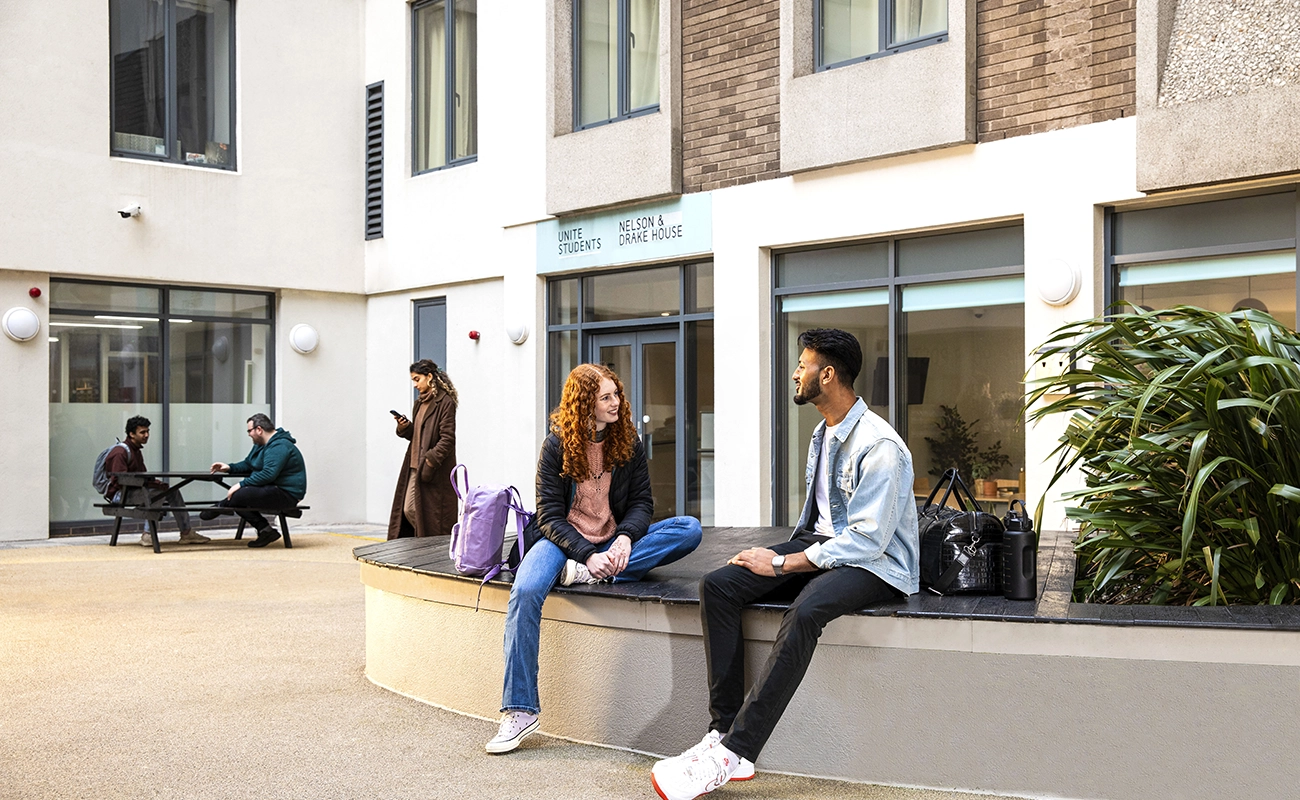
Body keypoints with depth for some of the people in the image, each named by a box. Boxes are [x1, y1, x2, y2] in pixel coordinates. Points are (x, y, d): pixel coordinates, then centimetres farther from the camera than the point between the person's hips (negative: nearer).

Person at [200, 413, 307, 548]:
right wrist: (229, 468, 4)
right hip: (273, 489, 11)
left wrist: (241, 484, -24)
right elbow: (248, 464, 23)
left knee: (238, 495, -23)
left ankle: (218, 508, 8)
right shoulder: (262, 444, 16)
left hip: (286, 494, -11)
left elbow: (268, 474, -28)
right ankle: (265, 530, -6)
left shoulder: (280, 446, -19)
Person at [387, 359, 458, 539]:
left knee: (432, 516, -6)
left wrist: (430, 460, -22)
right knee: (409, 510, 5)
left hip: (436, 472, -9)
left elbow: (447, 438, -15)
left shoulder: (445, 402, -10)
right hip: (415, 468, 9)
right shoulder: (420, 403, 17)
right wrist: (404, 428, 1)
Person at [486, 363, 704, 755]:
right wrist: (586, 554, -24)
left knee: (689, 528, -21)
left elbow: (642, 501, 3)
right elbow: (549, 515, -8)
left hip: (614, 543, 3)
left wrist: (626, 538, -19)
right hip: (564, 540, -3)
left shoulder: (627, 441, 4)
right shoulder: (557, 446, -5)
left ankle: (586, 575, -29)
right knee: (525, 592, -34)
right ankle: (520, 709, -27)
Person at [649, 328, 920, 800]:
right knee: (717, 586, -12)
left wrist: (782, 564, -20)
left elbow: (866, 540, -23)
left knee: (805, 611, -39)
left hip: (875, 564, -9)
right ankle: (722, 730, -16)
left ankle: (733, 752, -35)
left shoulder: (879, 447, -18)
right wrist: (780, 555, 2)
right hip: (821, 542, 9)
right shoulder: (823, 433, 12)